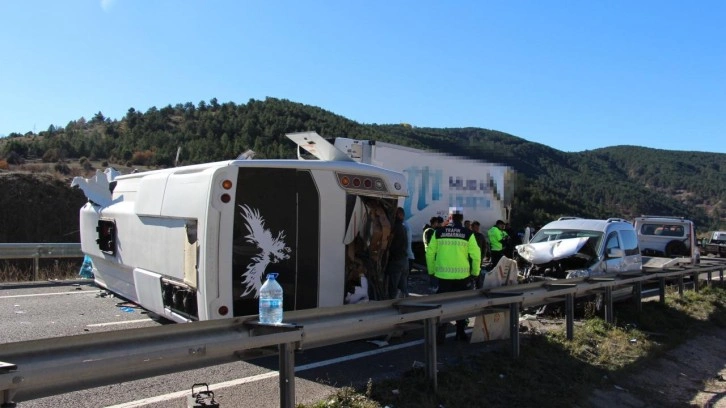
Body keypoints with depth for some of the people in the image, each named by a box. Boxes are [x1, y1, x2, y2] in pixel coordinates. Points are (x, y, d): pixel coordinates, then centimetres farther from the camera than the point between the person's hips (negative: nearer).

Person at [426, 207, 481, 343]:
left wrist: (432, 271, 11)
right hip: (462, 275, 0)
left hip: (443, 275, 1)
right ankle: (460, 333, 23)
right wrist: (475, 272, 7)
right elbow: (476, 255, -5)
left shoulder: (438, 232, -1)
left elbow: (430, 253, 1)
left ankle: (440, 335, 8)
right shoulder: (468, 234, -4)